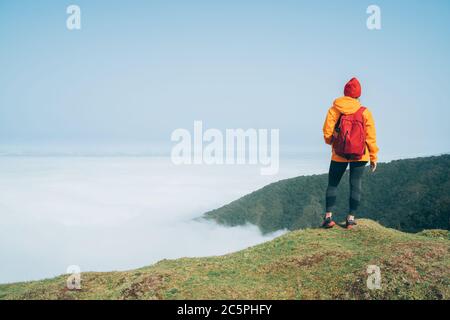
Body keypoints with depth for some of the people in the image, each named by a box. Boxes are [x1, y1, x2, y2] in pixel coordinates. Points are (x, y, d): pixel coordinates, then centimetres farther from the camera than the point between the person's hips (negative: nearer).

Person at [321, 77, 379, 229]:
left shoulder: (334, 109, -7)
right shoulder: (365, 112, -5)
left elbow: (327, 132, -6)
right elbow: (371, 137, -2)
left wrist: (331, 142, 17)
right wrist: (373, 157, 7)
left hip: (339, 154, 0)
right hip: (360, 155, 0)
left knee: (332, 184, 9)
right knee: (355, 185, 6)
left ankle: (328, 216, 3)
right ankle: (351, 218, 6)